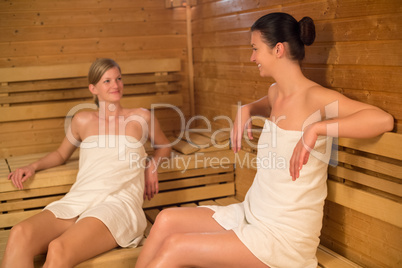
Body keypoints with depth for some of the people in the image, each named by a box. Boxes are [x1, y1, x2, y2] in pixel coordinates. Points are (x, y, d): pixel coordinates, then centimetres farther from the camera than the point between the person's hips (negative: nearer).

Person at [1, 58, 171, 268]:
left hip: (118, 203, -2)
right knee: (20, 235, -33)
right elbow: (61, 154, 37)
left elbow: (163, 146, 35)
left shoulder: (141, 117, 17)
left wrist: (152, 164, 12)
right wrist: (32, 167, 18)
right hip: (77, 201, 3)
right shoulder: (83, 120, 22)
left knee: (59, 250, -36)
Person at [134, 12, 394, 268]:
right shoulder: (275, 92, 7)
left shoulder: (314, 97, -18)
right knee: (167, 220, -5)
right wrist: (247, 110, 13)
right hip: (251, 215, 8)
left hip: (285, 237, -8)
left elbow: (384, 120, -31)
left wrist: (317, 128, -35)